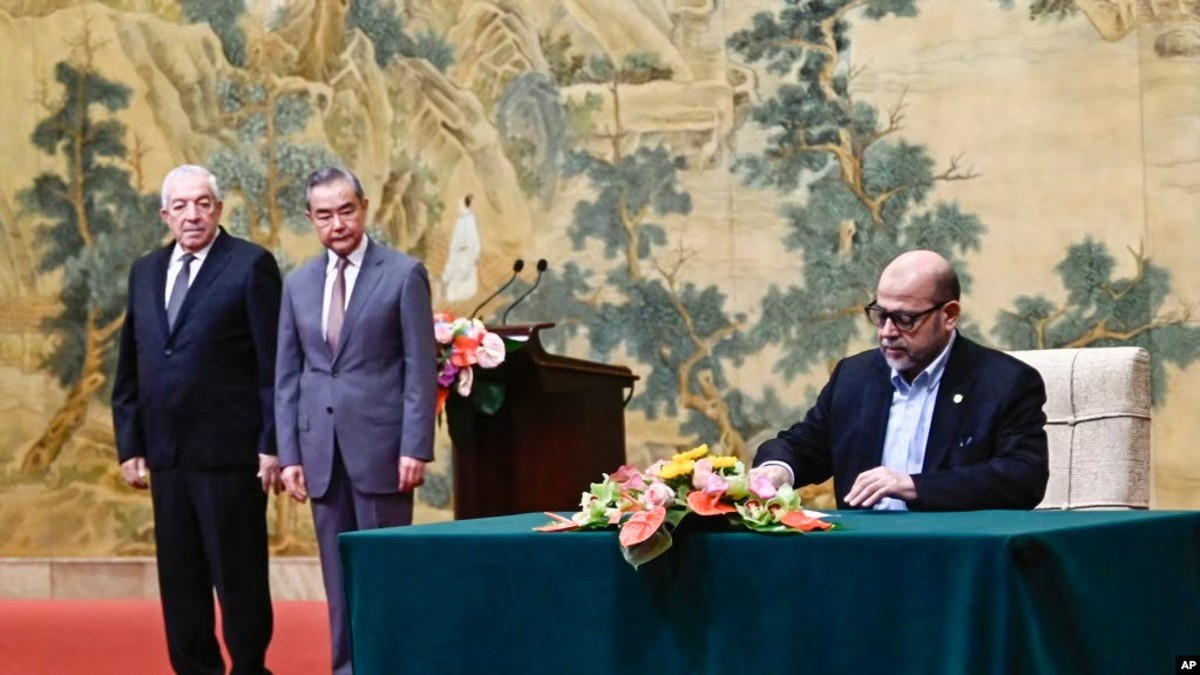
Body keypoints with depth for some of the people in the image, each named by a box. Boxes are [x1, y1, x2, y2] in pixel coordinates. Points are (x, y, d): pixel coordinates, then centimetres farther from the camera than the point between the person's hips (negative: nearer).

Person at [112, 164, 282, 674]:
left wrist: (271, 445, -11)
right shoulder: (145, 273, 15)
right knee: (179, 581, 9)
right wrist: (129, 445, 11)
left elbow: (274, 364, -7)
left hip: (228, 452, -6)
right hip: (166, 454, 6)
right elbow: (128, 369, 17)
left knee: (239, 576, 0)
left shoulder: (251, 265, -3)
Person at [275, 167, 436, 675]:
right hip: (321, 449, 4)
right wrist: (289, 454, 5)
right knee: (339, 574, 6)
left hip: (379, 444, -4)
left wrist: (415, 448, -11)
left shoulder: (404, 274, -1)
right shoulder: (298, 284, 12)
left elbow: (420, 368, -5)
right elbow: (287, 376, 12)